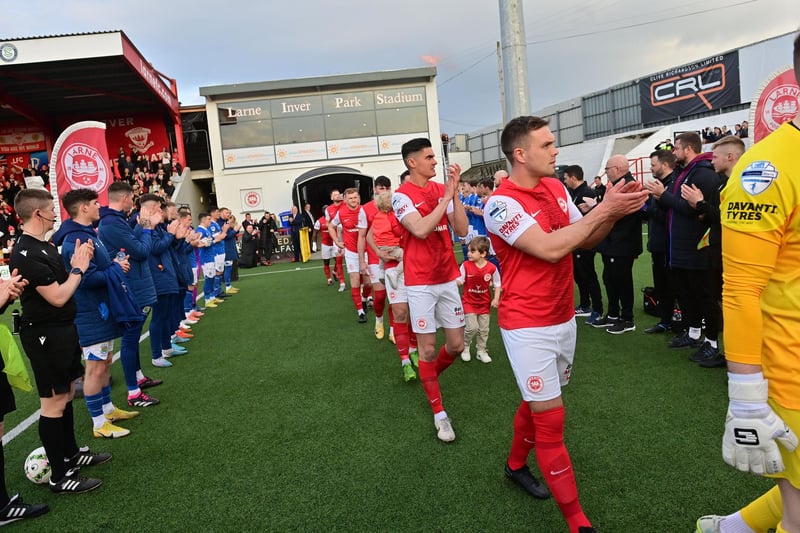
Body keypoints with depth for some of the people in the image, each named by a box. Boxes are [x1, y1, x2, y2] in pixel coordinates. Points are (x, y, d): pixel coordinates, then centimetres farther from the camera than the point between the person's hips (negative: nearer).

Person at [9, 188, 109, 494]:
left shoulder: (45, 246, 10)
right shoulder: (26, 254, -21)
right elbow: (58, 297, -23)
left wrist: (77, 261, -1)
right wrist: (79, 269, -9)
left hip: (63, 329, 10)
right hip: (45, 335, -10)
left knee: (66, 394, 19)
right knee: (53, 402, -1)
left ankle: (71, 454, 34)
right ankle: (59, 476, 9)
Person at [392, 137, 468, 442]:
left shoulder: (443, 189, 5)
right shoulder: (402, 196, -8)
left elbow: (461, 230, -3)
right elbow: (421, 230, -23)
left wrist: (455, 193, -11)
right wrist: (446, 197, -19)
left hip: (448, 278, 5)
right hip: (421, 282, -5)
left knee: (456, 345, 9)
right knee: (428, 347, 1)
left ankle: (429, 378, 39)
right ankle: (439, 413, 16)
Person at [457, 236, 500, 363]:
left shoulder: (492, 268, -13)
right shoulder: (465, 265, -14)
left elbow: (497, 284, -1)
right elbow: (459, 281, -6)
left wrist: (496, 299, -11)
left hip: (485, 303, 2)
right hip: (469, 302, -2)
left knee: (484, 329, 11)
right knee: (472, 327, -9)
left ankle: (481, 351, 29)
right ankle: (465, 347, 18)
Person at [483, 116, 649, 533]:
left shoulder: (556, 188, 6)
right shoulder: (501, 203, -19)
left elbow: (586, 241, 10)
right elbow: (550, 248, -27)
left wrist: (614, 212, -9)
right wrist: (604, 209, -21)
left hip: (563, 318, 8)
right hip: (528, 326, -7)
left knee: (537, 403, 21)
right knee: (550, 420, -1)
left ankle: (516, 465, 45)